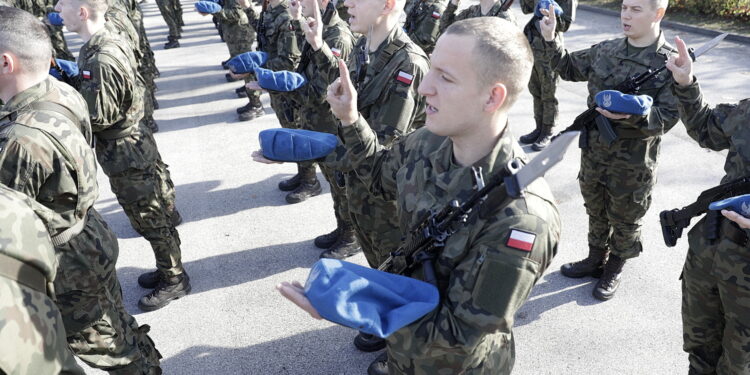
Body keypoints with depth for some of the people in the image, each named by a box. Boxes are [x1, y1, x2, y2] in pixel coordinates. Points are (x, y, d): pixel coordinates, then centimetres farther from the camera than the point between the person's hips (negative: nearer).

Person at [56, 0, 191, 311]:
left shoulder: (101, 61, -26)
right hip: (132, 147, 9)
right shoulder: (110, 42, 4)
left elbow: (98, 118, -22)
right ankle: (167, 269, 38)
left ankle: (174, 280, 23)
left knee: (152, 220, 6)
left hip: (126, 156, -9)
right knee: (152, 216, 21)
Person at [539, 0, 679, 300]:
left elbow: (668, 117, -17)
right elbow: (570, 69, 14)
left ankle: (615, 269, 37)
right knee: (595, 211, 22)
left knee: (624, 221, 15)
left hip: (632, 163, -4)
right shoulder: (606, 50, -1)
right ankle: (596, 259, 43)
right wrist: (551, 40, 0)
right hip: (593, 151, 5)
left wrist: (633, 115, -35)